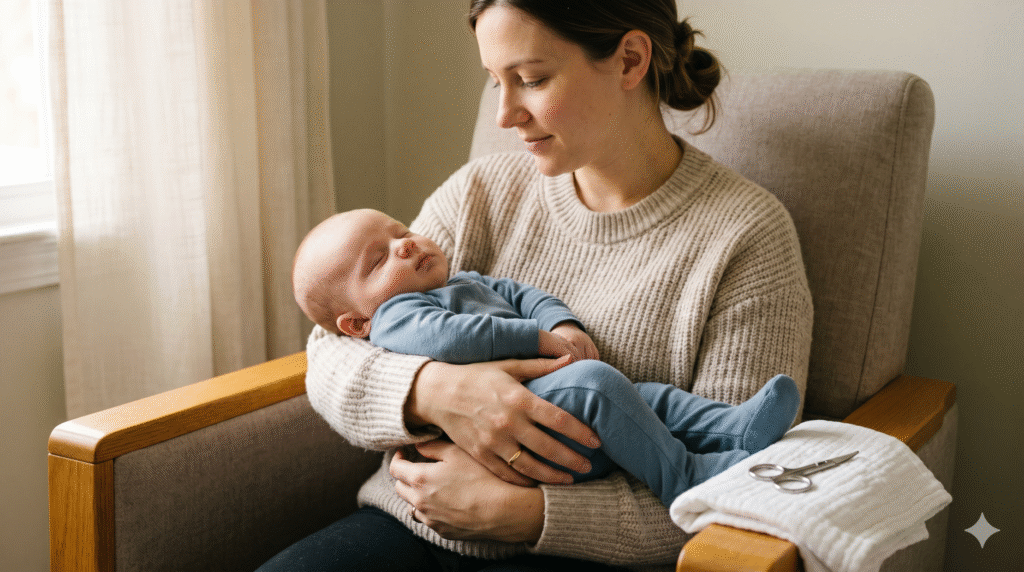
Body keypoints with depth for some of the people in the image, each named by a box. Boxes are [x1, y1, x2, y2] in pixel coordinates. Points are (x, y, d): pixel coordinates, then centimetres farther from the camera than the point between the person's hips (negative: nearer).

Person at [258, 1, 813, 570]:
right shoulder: (483, 191, 8)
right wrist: (431, 391, -18)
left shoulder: (748, 235, -6)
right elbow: (330, 354, 5)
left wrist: (522, 513, -19)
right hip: (414, 525, 4)